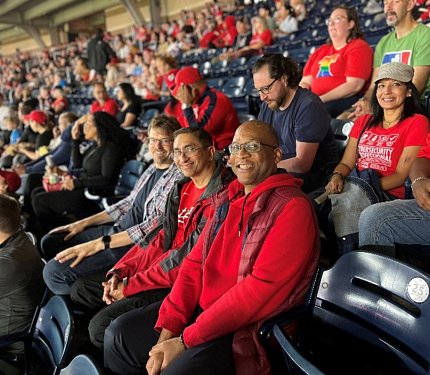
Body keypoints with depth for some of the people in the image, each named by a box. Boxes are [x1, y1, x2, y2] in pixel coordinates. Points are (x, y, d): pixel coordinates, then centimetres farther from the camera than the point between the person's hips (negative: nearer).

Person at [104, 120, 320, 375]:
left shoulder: (292, 207, -14)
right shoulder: (227, 200, 11)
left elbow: (262, 287, -21)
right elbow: (196, 263, 7)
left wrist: (186, 340, -18)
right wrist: (167, 330, -6)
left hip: (247, 329, -7)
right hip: (201, 309, 8)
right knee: (119, 335, 5)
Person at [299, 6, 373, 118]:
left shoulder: (359, 47, 3)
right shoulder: (320, 51, 23)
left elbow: (354, 86, -10)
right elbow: (305, 82, 17)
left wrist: (321, 99, -16)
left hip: (347, 102, -5)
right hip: (316, 102, 6)